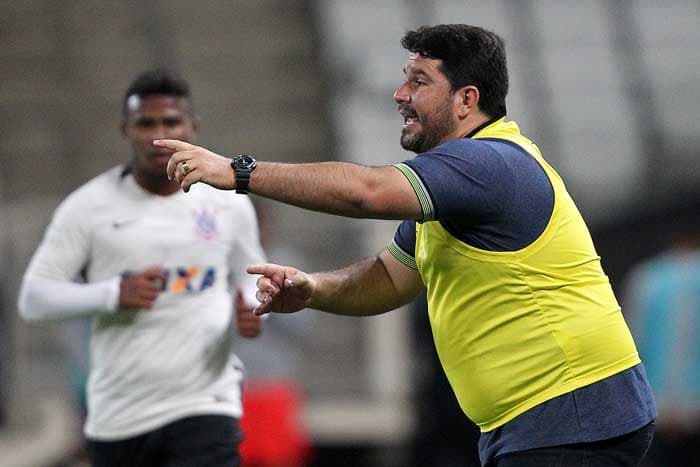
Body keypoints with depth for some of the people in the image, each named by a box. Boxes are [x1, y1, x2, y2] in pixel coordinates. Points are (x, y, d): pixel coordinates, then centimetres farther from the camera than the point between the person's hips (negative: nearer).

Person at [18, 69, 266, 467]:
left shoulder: (230, 204, 4)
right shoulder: (89, 206, -2)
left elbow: (251, 278, 20)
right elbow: (33, 298, -3)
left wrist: (253, 311, -5)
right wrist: (114, 294, -19)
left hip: (205, 406, -1)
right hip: (118, 417, 1)